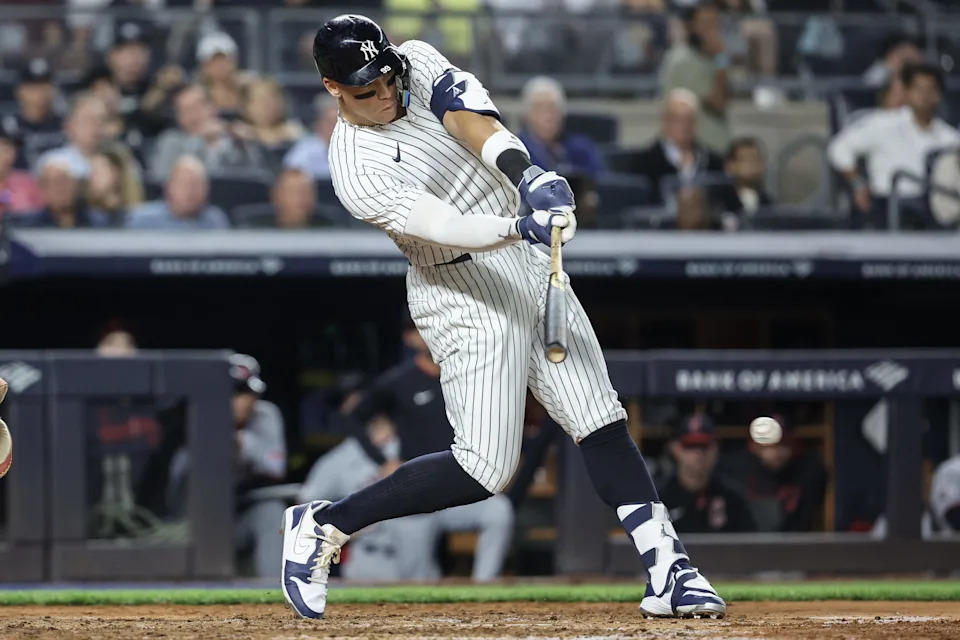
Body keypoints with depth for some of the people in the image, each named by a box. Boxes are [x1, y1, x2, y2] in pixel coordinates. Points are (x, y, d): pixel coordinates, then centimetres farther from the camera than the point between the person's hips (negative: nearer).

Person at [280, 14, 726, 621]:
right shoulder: (357, 171, -18)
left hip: (532, 268, 7)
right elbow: (440, 224, -30)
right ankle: (323, 525, 2)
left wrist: (524, 172, -37)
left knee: (602, 421, -1)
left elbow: (469, 115, -19)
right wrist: (521, 227, -46)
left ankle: (668, 571, -4)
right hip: (466, 294, -7)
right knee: (485, 467, -11)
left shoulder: (417, 62, -1)